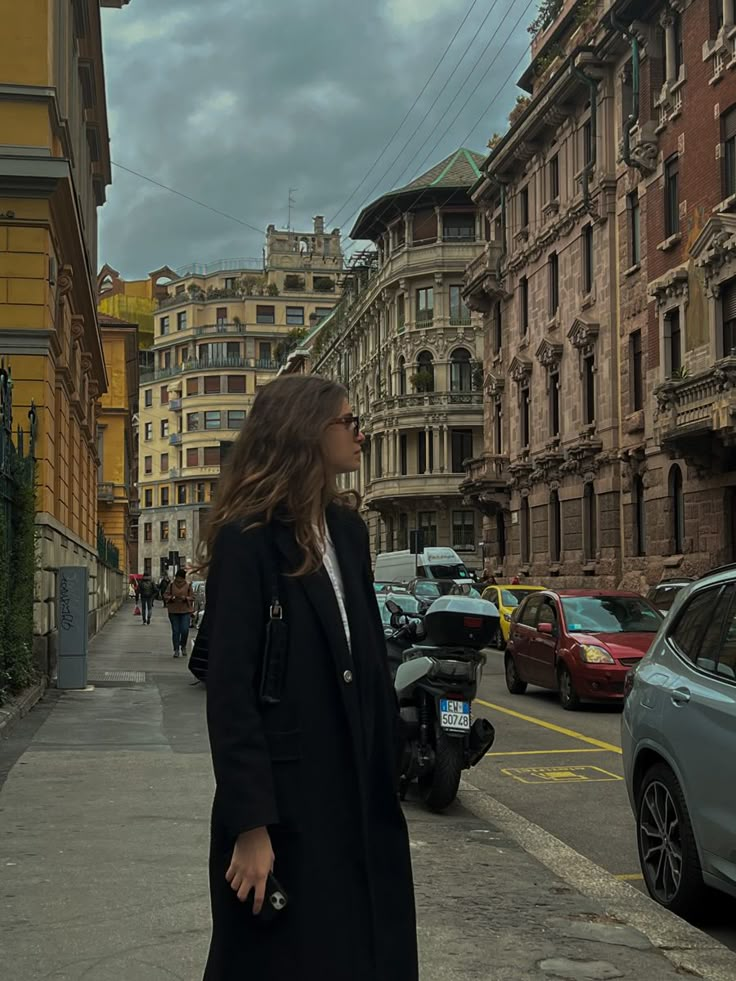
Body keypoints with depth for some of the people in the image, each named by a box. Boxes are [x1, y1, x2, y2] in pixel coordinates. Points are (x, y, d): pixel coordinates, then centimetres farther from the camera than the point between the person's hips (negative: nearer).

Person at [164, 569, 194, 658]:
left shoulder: (188, 586, 3)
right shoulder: (171, 585, 4)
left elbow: (192, 597, 4)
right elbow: (165, 596, 4)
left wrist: (185, 598, -16)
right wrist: (171, 598, -16)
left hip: (185, 611, -1)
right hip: (173, 611, 1)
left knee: (185, 630, -9)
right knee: (175, 631, 2)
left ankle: (183, 647, 16)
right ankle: (176, 650, 9)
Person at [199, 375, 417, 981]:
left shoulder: (347, 528, 8)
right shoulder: (247, 540, -14)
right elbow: (230, 691, -17)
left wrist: (390, 762, 8)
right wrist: (249, 826, -19)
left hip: (360, 790, 7)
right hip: (286, 799, -7)